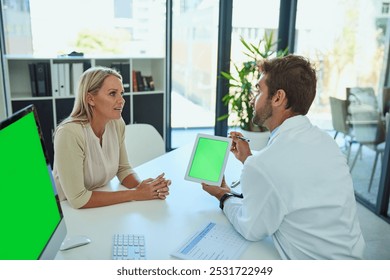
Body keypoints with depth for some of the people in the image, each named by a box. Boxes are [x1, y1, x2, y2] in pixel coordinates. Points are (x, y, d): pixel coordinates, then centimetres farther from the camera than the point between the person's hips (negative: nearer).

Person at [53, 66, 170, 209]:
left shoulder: (117, 123, -7)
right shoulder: (69, 133, -24)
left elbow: (123, 169, 3)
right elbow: (77, 199, -22)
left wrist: (141, 186, -16)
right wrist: (135, 194, -23)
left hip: (105, 205, 4)